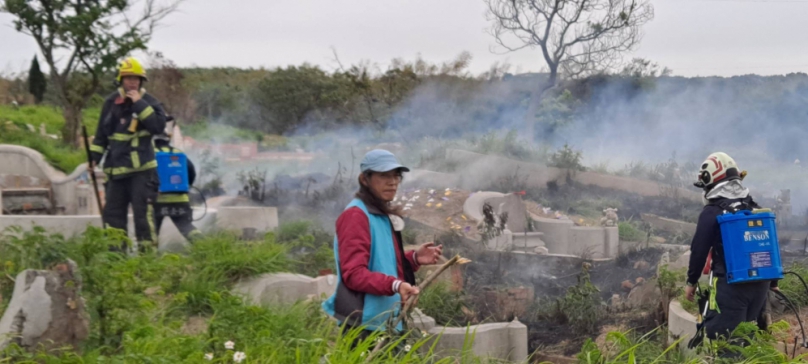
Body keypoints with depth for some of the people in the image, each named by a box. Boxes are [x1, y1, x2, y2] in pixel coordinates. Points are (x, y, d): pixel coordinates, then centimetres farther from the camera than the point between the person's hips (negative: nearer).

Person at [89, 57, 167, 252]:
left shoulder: (148, 101, -1)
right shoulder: (111, 103, 10)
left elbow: (159, 125, -18)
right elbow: (101, 134, 18)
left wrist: (140, 104, -19)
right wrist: (94, 157, 13)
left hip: (141, 169, -5)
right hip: (116, 168, 5)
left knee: (143, 210, -10)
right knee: (112, 211, 9)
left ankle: (148, 249, -5)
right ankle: (116, 250, 18)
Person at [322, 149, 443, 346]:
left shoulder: (384, 216, 17)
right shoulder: (356, 215, -12)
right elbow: (354, 273, -20)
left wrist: (414, 259, 4)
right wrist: (394, 285, -32)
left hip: (387, 324, 9)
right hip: (365, 326, -9)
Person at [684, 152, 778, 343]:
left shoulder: (712, 212, -7)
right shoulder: (755, 208, 12)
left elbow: (700, 249, -8)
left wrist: (691, 281, 4)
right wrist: (773, 282, 24)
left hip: (730, 283, -7)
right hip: (760, 283, 7)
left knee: (718, 337, -6)